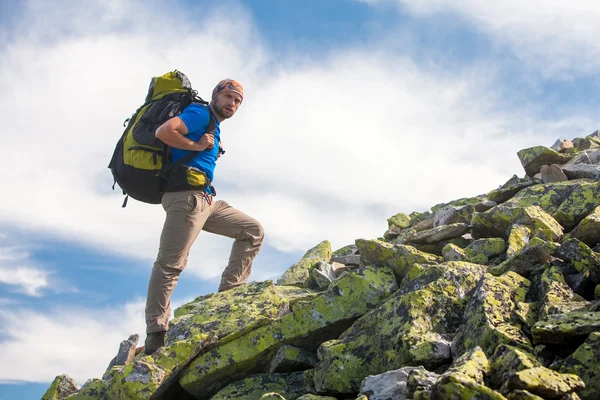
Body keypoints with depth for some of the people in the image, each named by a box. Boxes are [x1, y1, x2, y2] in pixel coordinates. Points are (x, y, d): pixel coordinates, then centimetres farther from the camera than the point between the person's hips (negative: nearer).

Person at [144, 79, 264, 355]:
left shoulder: (213, 127, 27)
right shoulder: (200, 113, 0)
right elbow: (164, 131, -15)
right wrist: (196, 146, -7)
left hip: (205, 201, 10)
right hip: (186, 195, -10)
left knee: (253, 231, 11)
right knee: (170, 264, -14)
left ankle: (229, 292, 4)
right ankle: (155, 334, -16)